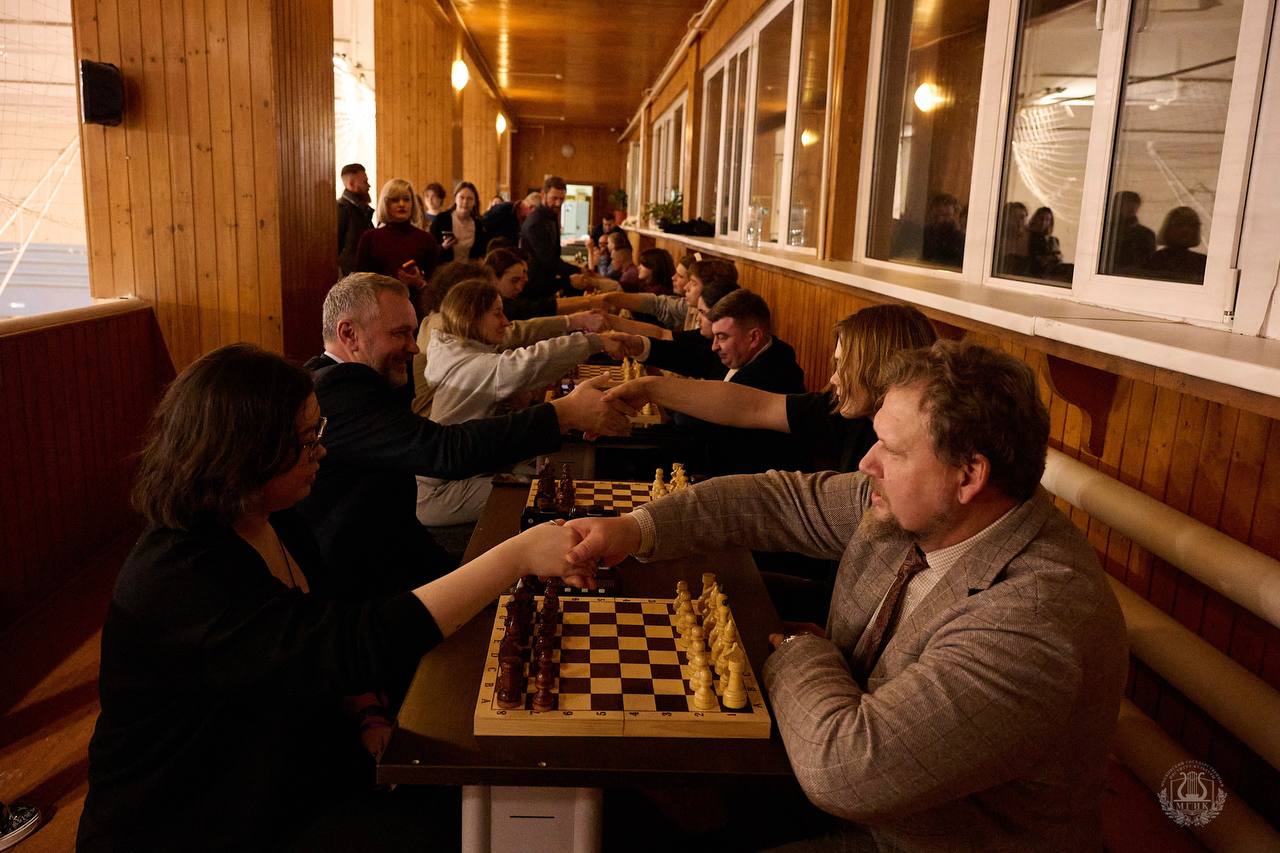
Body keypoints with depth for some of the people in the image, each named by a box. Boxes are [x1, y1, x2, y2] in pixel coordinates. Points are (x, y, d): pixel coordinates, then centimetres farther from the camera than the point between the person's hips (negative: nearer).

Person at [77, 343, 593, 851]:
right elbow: (351, 649, -40)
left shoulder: (273, 523, -1)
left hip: (294, 784, 7)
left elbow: (331, 635, 12)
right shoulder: (177, 583, -29)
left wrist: (367, 720, -7)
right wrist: (517, 556, -39)